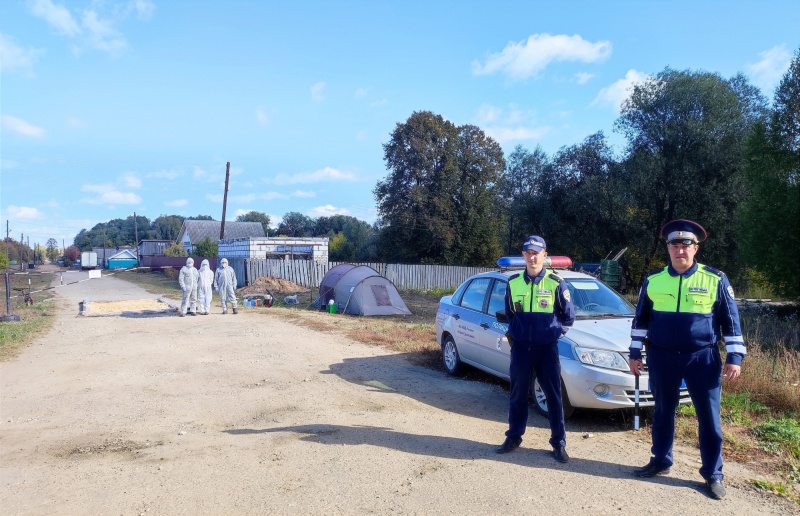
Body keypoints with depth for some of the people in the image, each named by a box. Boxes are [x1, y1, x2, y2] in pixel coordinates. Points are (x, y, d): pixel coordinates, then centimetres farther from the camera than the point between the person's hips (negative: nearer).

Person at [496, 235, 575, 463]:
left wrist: (553, 332, 2)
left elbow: (568, 316, 4)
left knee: (554, 395, 5)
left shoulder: (556, 283, -6)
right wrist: (514, 332, 10)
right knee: (518, 394, 11)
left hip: (547, 348, -2)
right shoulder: (513, 283, 2)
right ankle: (514, 437, 25)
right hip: (520, 347, 2)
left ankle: (559, 443, 17)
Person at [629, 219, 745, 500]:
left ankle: (713, 474, 20)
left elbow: (731, 320, 2)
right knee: (663, 413, 13)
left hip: (703, 357, -1)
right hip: (662, 357, 2)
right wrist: (635, 353, 6)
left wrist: (734, 356, -4)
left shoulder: (715, 280, -4)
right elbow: (640, 319, 8)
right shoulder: (653, 280, 1)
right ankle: (660, 461, 28)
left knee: (709, 417, 6)